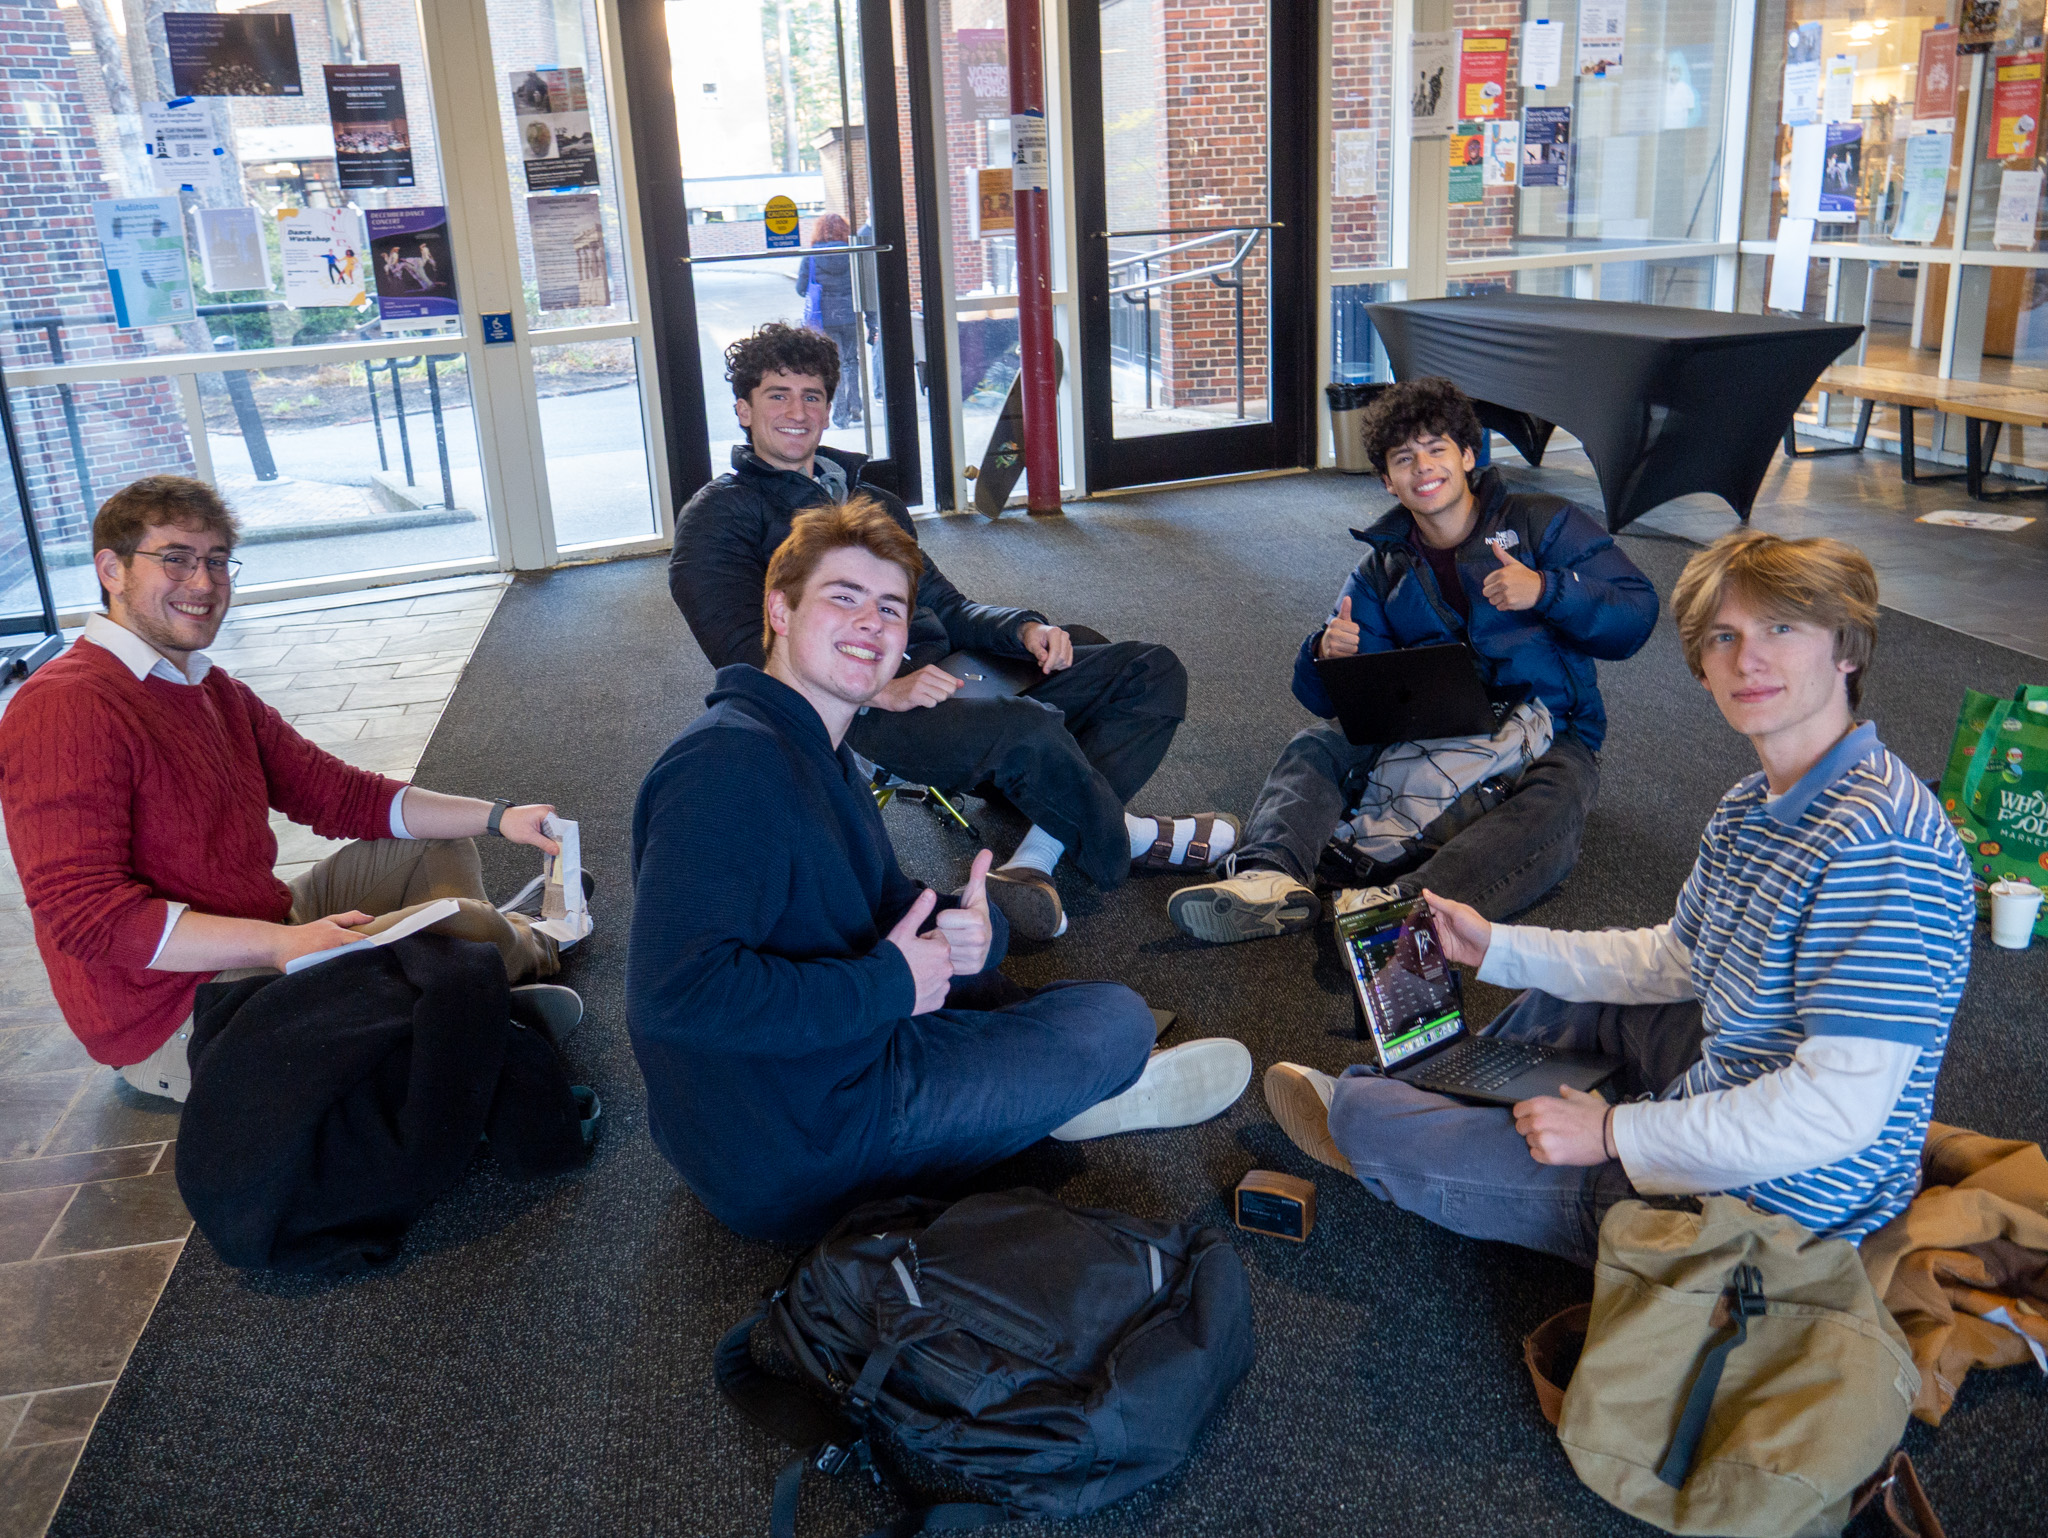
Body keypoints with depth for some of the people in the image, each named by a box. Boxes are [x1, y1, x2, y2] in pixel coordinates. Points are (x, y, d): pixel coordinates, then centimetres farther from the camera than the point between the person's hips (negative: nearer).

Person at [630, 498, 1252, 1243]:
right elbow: (669, 995, -33)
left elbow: (887, 905, 15)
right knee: (1118, 1017, -2)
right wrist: (887, 984, -25)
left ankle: (1060, 1080, 13)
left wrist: (971, 931, -9)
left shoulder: (817, 752, 10)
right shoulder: (726, 763, -25)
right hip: (790, 1161, -10)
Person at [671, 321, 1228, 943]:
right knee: (1027, 730, -35)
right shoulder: (718, 516, 4)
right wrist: (878, 689, -24)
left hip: (940, 676, 8)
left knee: (1152, 670, -3)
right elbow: (748, 658, -10)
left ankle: (1035, 860, -23)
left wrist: (1024, 628, 3)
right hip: (849, 714, -8)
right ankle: (1125, 842, -3)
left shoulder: (869, 499, 28)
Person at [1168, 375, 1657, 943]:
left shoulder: (1544, 523, 6)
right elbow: (1338, 698, 11)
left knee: (1551, 810, -36)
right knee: (1317, 743, -20)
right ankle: (1274, 875, -46)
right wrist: (1327, 653, -13)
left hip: (1545, 737, -3)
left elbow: (1635, 616, -3)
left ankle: (1412, 901, -60)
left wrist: (1545, 591, -19)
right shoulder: (1383, 570, 16)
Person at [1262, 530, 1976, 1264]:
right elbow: (1675, 960, 17)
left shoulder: (1881, 841, -29)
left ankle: (1362, 1115, 37)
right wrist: (1497, 946, 14)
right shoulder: (1749, 810, 3)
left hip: (1762, 1204, -8)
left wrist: (1616, 1133, -23)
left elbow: (1840, 1109, -31)